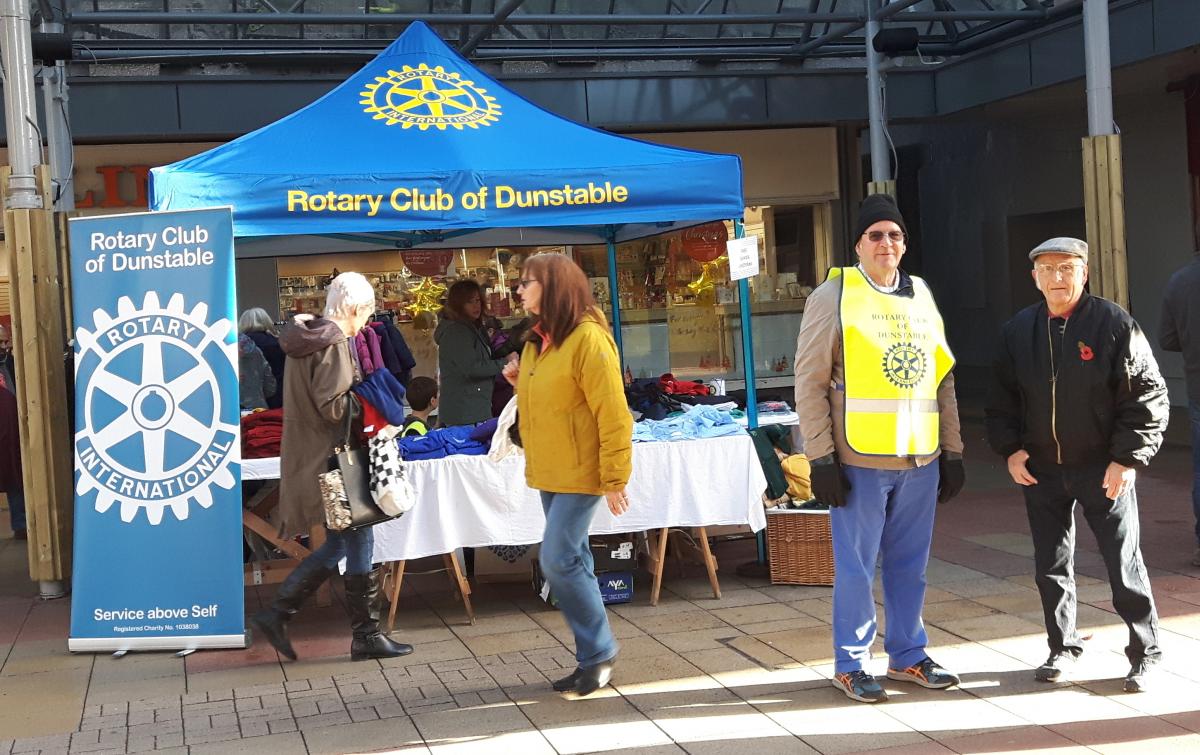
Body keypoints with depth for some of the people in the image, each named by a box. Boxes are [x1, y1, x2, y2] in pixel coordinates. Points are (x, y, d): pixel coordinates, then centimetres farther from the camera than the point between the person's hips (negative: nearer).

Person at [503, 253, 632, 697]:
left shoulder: (587, 339, -16)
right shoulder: (537, 341, 11)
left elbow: (613, 414, -17)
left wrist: (614, 479, -18)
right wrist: (519, 384, 4)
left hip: (581, 473, -9)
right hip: (549, 473, 9)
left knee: (558, 560, -12)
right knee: (570, 562, 11)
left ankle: (598, 652, 4)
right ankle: (592, 657, 21)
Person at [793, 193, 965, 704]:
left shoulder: (921, 297, 13)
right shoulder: (834, 296, -4)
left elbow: (942, 378, 17)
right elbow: (810, 382, -8)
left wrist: (952, 451, 13)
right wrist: (821, 458, -12)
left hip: (919, 459, 5)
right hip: (859, 458, -5)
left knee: (909, 565, 13)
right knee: (856, 566, 2)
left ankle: (907, 655, 27)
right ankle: (850, 665, 15)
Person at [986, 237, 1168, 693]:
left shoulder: (1115, 324, -9)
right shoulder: (1017, 331, 4)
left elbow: (1148, 395, -8)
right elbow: (1001, 398, 13)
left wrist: (1126, 458, -13)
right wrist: (1010, 449, 1)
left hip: (1104, 469, -4)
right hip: (1040, 469, 4)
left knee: (1124, 563, 4)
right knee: (1051, 566, 11)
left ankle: (1145, 653, 18)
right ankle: (1062, 648, 27)